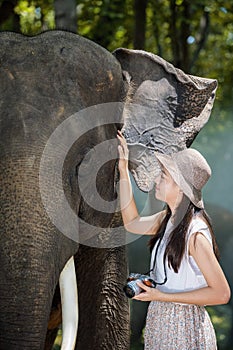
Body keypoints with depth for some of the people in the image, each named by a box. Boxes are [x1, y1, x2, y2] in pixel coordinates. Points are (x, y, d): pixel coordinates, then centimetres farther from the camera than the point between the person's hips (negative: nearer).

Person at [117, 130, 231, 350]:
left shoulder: (195, 234, -23)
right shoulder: (168, 219, 1)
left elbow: (221, 293, -22)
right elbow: (132, 223, 20)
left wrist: (162, 296, -22)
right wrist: (123, 169, 14)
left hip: (184, 330, -8)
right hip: (161, 322, 8)